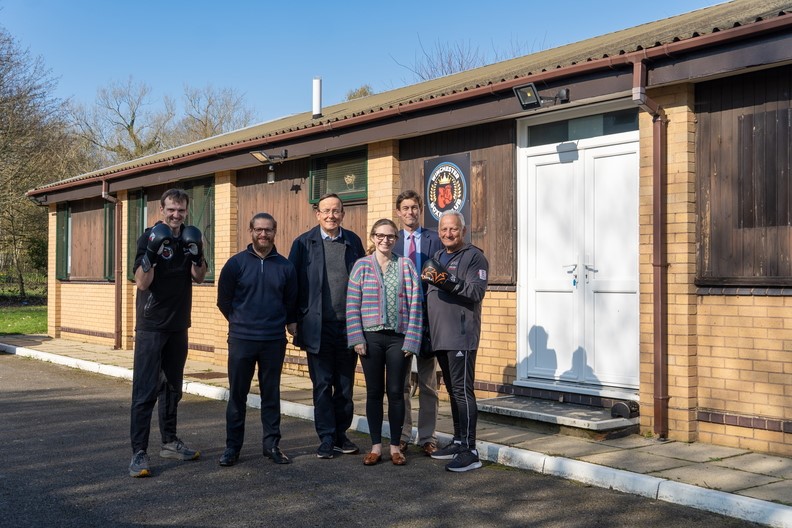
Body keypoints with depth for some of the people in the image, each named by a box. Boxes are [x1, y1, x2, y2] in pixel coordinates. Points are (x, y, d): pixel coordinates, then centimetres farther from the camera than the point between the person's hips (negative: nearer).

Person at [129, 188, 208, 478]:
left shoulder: (188, 237, 7)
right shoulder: (150, 237, -10)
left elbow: (199, 277, 5)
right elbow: (142, 283, -16)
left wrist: (197, 255, -14)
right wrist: (150, 255, -33)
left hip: (178, 325, 6)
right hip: (151, 325, -6)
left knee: (172, 386, 15)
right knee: (146, 389, -8)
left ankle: (170, 442, 26)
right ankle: (139, 452, -7)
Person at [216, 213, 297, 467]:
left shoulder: (285, 266, 4)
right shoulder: (236, 263, -1)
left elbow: (290, 302, 13)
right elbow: (223, 300, 6)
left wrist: (288, 324, 9)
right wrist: (241, 322, 9)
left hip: (274, 341, 1)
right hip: (241, 340, -1)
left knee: (271, 395, 9)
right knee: (237, 395, 5)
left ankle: (272, 444, 18)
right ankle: (232, 446, 15)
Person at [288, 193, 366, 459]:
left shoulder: (353, 242, 7)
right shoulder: (304, 243, 0)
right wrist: (294, 319, -4)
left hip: (348, 325, 2)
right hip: (318, 326, -2)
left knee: (345, 385, 10)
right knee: (322, 385, 5)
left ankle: (341, 434, 22)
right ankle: (326, 438, 13)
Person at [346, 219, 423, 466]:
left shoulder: (406, 265, 4)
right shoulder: (362, 265, 4)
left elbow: (415, 304, 0)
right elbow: (352, 304, 1)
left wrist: (411, 341, -6)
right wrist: (357, 339, -6)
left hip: (399, 337, 0)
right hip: (371, 337, 0)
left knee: (396, 392, 6)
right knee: (374, 392, 7)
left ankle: (395, 446, 17)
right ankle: (376, 446, 17)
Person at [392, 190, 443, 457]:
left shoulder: (435, 239, 4)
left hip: (427, 314, -1)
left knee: (428, 382, 6)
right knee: (400, 382, 8)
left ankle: (427, 437, 14)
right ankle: (401, 436, 17)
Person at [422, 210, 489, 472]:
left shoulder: (474, 256, -4)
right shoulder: (437, 258, 20)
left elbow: (477, 291, -18)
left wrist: (449, 283, -27)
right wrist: (429, 280, 6)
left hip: (461, 335, -8)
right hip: (440, 335, 8)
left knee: (462, 391, -10)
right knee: (452, 391, 14)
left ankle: (469, 451, -8)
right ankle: (458, 442, 23)